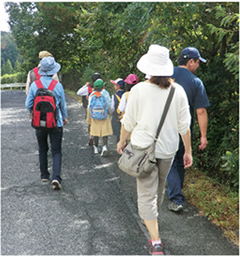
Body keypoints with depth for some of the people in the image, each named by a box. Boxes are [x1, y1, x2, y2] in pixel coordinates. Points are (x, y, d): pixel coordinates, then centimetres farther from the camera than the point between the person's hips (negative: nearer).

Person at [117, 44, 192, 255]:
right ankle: (153, 217, 51)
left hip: (144, 147, -3)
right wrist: (188, 151, 7)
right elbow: (184, 125, -3)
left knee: (147, 193, 1)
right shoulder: (178, 91, -5)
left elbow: (129, 122, -4)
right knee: (159, 186, 26)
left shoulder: (138, 90, -11)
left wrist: (122, 141, 13)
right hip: (168, 149, 4)